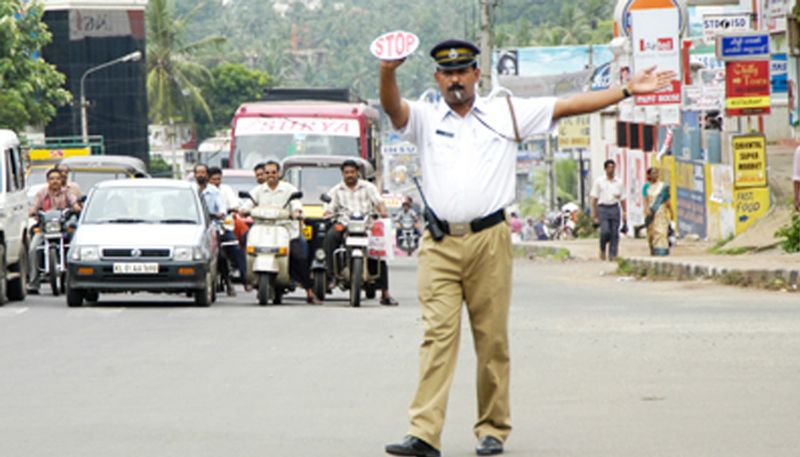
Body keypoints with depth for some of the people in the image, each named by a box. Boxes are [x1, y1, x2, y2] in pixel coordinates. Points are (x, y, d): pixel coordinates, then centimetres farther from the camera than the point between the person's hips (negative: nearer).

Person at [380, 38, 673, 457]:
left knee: (492, 339, 2)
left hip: (489, 241, 0)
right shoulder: (425, 119, 12)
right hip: (439, 245, 0)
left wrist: (628, 90, 8)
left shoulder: (506, 114, 12)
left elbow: (567, 107, 12)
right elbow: (393, 107, -8)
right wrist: (387, 73, -30)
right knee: (438, 336, -7)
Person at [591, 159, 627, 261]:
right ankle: (602, 249, 9)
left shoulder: (618, 182, 10)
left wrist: (625, 213, 6)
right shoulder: (599, 181, 5)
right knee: (605, 231, -16)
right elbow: (594, 198, 4)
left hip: (614, 208, 2)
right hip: (603, 208, -2)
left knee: (614, 233, -1)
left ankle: (613, 255, 3)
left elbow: (622, 199, 13)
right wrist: (593, 213, -1)